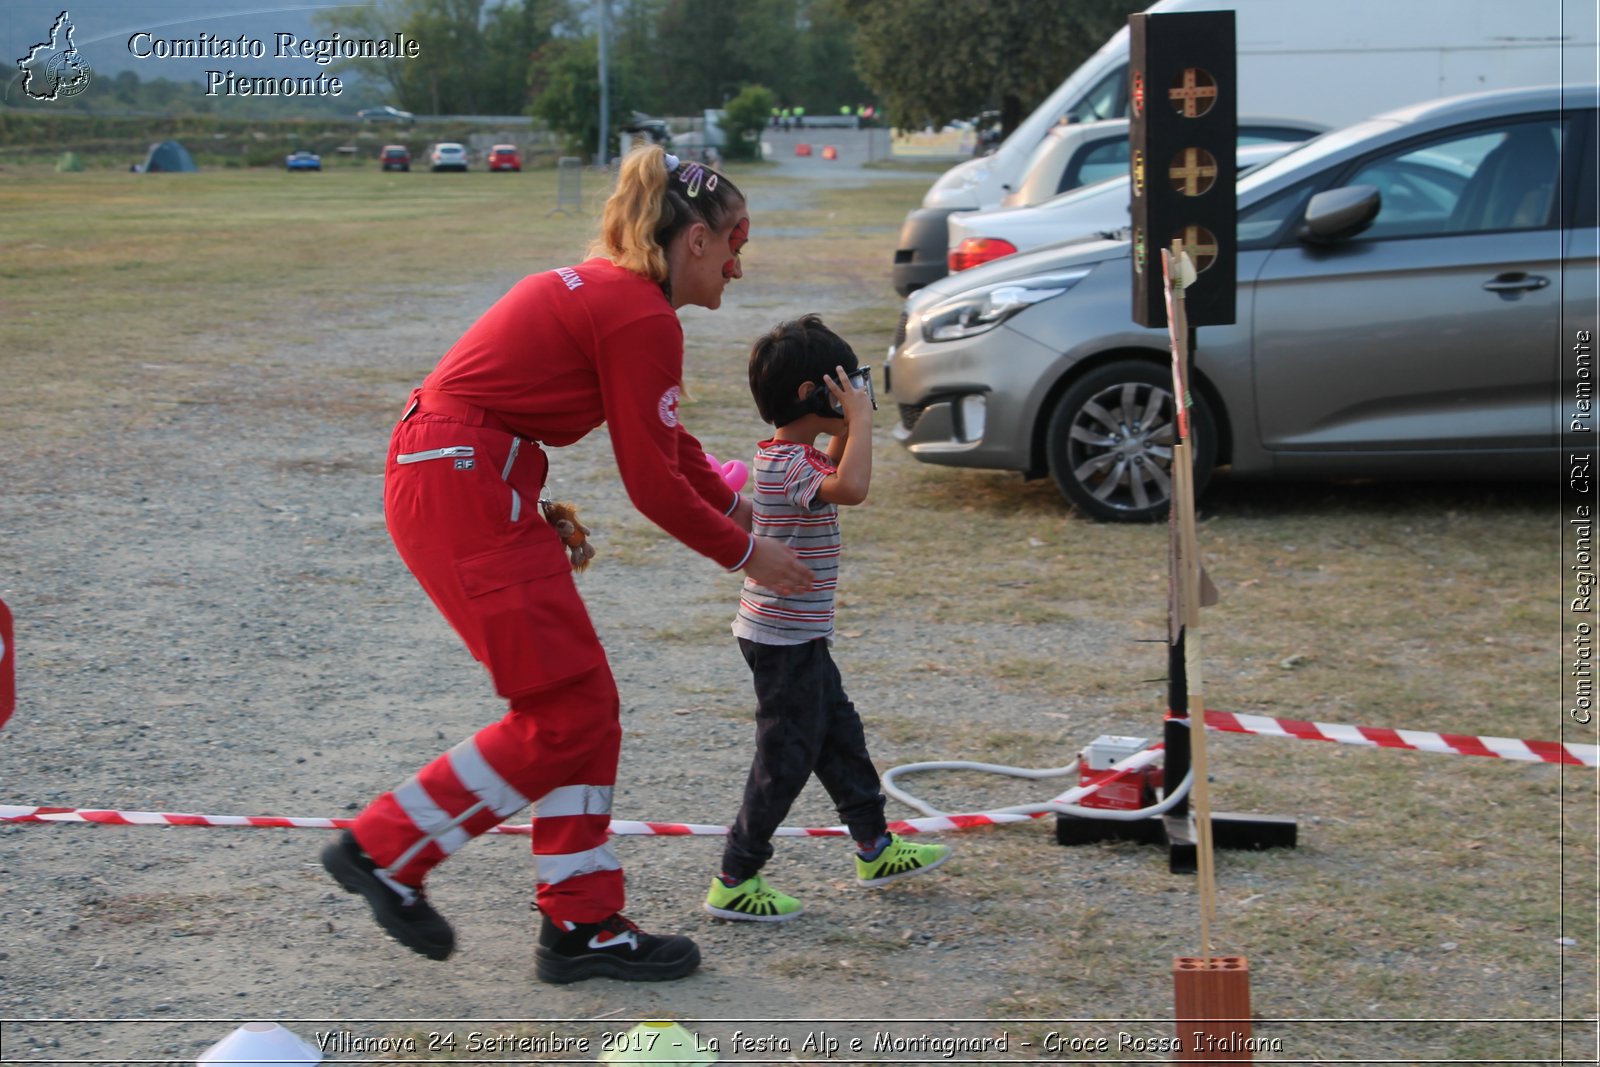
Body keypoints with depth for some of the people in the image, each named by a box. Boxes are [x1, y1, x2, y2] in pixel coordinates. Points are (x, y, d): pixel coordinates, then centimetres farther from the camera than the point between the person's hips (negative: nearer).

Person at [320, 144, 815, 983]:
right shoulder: (642, 317, -14)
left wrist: (738, 512, 33)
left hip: (455, 481, 10)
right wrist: (745, 555, 2)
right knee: (563, 711, -4)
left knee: (584, 703, 11)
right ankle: (383, 850, 6)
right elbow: (652, 483, -11)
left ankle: (582, 924, 16)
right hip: (462, 494, -10)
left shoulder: (609, 292, 16)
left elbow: (670, 441, 28)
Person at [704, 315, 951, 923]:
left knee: (838, 734, 20)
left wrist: (846, 430, 11)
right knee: (785, 758, -3)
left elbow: (835, 474, 29)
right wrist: (859, 418, -30)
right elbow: (851, 488, -41)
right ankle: (735, 881, 5)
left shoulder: (791, 454, 8)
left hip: (799, 634, 10)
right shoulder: (787, 465, -24)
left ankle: (874, 849, 33)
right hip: (784, 638, -10)